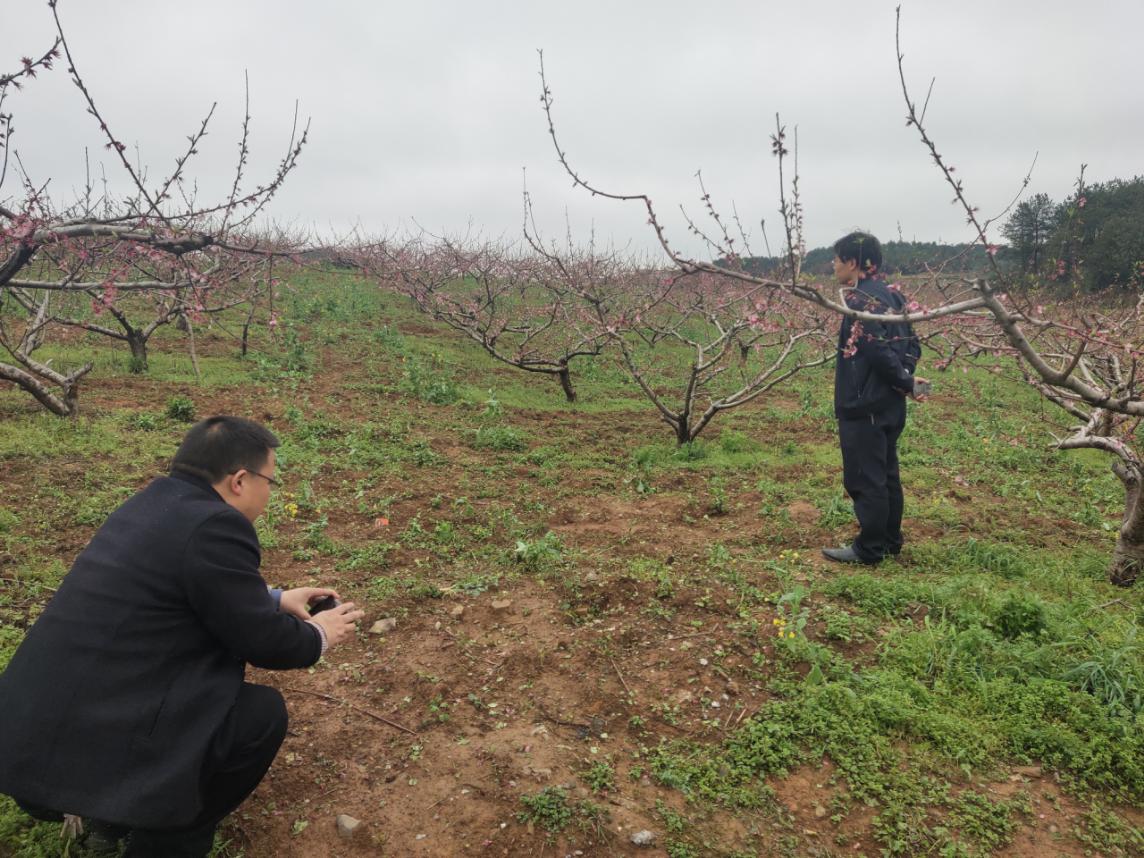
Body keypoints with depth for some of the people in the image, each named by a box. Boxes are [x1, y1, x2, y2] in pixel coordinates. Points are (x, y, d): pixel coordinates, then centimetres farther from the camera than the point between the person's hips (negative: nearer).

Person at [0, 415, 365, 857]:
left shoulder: (156, 502, 9)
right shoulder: (215, 526, -19)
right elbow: (264, 643, -11)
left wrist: (276, 600, 26)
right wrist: (318, 634, 9)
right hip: (87, 746, -9)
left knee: (217, 658, 22)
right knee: (263, 712, 0)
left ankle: (114, 819, 22)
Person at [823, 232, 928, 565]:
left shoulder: (860, 298, -17)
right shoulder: (890, 294, 11)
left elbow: (878, 350, -23)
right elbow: (911, 343, 11)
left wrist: (905, 382, -12)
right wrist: (906, 375, -2)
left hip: (863, 405, -9)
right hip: (889, 404, 10)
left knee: (864, 478, 0)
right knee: (886, 473, 17)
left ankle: (869, 549, 8)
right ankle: (890, 540, 27)